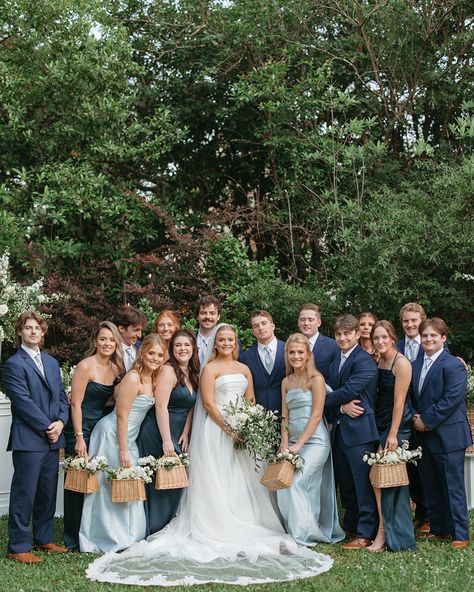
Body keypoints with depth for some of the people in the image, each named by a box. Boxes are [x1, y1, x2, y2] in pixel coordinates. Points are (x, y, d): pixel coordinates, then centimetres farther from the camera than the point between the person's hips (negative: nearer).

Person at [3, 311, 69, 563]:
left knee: (48, 493, 13)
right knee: (24, 494, -2)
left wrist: (60, 422, -3)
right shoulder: (13, 364, -7)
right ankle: (18, 547, 6)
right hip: (28, 440, -7)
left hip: (52, 439, 7)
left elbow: (61, 396, 15)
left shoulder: (51, 362, 17)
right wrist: (46, 427, -13)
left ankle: (44, 539, 25)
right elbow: (23, 401, -14)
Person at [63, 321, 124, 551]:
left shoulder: (117, 368, 6)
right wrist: (79, 438, -18)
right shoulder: (86, 366, -13)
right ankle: (73, 539, 11)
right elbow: (76, 403, -14)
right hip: (79, 428, -6)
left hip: (101, 427, 6)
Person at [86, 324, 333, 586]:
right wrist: (228, 427, -17)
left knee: (242, 482, 6)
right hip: (216, 429, -6)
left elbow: (251, 402, 14)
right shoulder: (210, 368, -3)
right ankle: (217, 532, 2)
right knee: (216, 482, -4)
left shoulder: (244, 369, 14)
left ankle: (242, 529, 15)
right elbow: (208, 402, -11)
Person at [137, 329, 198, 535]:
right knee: (158, 483, -1)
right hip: (159, 435, -8)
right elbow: (161, 406, -19)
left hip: (178, 436, 8)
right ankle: (153, 532, 11)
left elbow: (190, 407, 12)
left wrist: (185, 435, 1)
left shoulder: (193, 374, 11)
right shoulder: (168, 371, -14)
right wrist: (166, 441, -22)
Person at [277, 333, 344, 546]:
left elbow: (316, 415, -12)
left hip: (314, 441, -6)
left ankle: (301, 535, -5)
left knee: (295, 483, -14)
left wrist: (298, 445, -15)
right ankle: (313, 531, 19)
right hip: (294, 442, 6)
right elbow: (285, 416, 9)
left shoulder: (316, 378, -7)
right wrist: (284, 446, -3)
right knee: (309, 489, 8)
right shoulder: (286, 382, 12)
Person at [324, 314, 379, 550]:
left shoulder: (365, 361, -11)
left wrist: (323, 400, -5)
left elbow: (348, 391, -19)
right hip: (339, 431, 9)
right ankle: (350, 527, 28)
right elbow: (332, 395, 10)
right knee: (345, 485, 16)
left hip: (359, 431, -8)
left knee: (363, 484, -3)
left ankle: (365, 533, 4)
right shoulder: (335, 364, 17)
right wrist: (341, 407, -11)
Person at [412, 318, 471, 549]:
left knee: (453, 487, -2)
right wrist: (416, 418, -1)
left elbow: (452, 399, -18)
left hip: (448, 435, -7)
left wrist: (426, 420, -15)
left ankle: (460, 535, 6)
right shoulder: (415, 365, 13)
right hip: (424, 435, 7)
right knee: (431, 486, 13)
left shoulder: (453, 365, -11)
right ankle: (438, 529, 24)